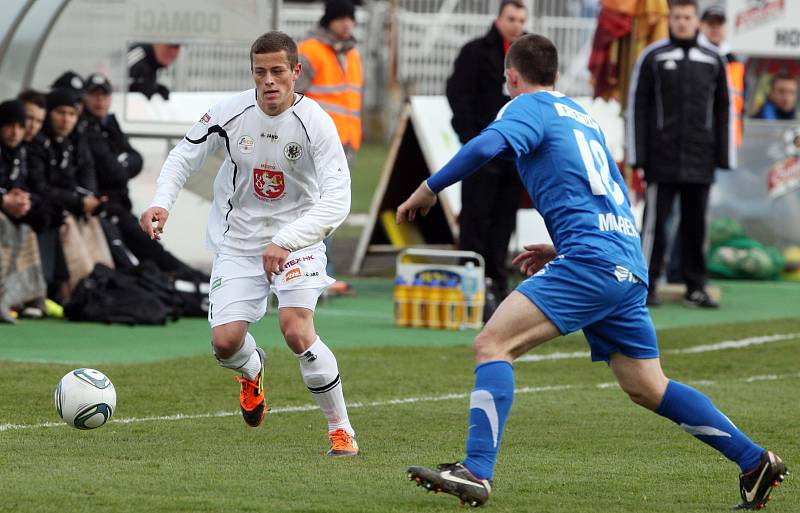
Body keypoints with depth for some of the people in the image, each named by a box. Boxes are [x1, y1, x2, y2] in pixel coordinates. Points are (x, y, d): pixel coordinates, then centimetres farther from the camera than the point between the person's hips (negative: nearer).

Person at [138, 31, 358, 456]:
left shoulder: (315, 123, -20)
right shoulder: (231, 112, -13)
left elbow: (337, 201, -27)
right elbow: (184, 155, 2)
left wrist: (284, 242, -37)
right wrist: (161, 202, -15)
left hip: (297, 238, -3)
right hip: (238, 241, 3)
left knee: (296, 330, -24)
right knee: (225, 342, -8)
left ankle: (341, 429, -6)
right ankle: (252, 369, 33)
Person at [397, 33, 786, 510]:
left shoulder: (531, 107, 3)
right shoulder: (584, 117, 27)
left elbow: (486, 146, -19)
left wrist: (428, 189, -8)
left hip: (590, 259, -9)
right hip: (628, 266, 9)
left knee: (493, 343, -14)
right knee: (647, 387, 17)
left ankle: (477, 472, -27)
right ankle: (754, 460, 17)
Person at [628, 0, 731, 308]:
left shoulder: (713, 60, 9)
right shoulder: (652, 57, 2)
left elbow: (722, 110, 11)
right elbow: (637, 106, 1)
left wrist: (724, 156, 6)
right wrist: (638, 155, -4)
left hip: (700, 163, 2)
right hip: (662, 160, -2)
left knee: (696, 225, 5)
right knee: (655, 222, -3)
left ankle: (695, 287, 10)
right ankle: (647, 285, 2)